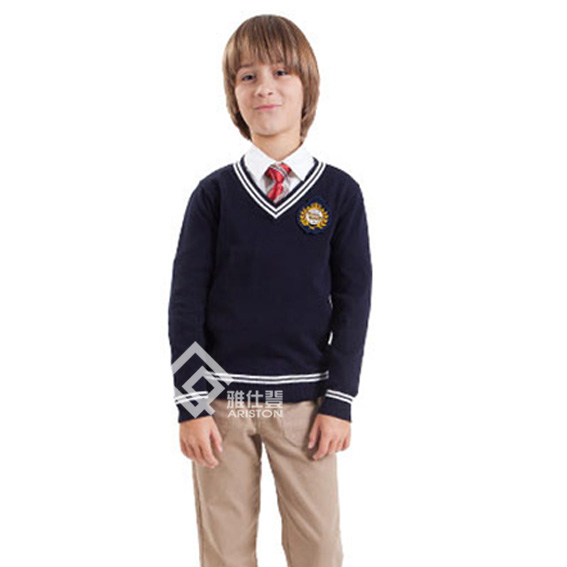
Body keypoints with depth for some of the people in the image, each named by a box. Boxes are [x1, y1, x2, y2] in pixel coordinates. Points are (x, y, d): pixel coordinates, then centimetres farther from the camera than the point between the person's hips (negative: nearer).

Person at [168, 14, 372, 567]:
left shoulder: (339, 192, 0)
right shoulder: (214, 193, 0)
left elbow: (354, 299, 1)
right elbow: (186, 300, -1)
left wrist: (338, 402, -4)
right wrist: (191, 404, -6)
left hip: (304, 401, 0)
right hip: (220, 400, 0)